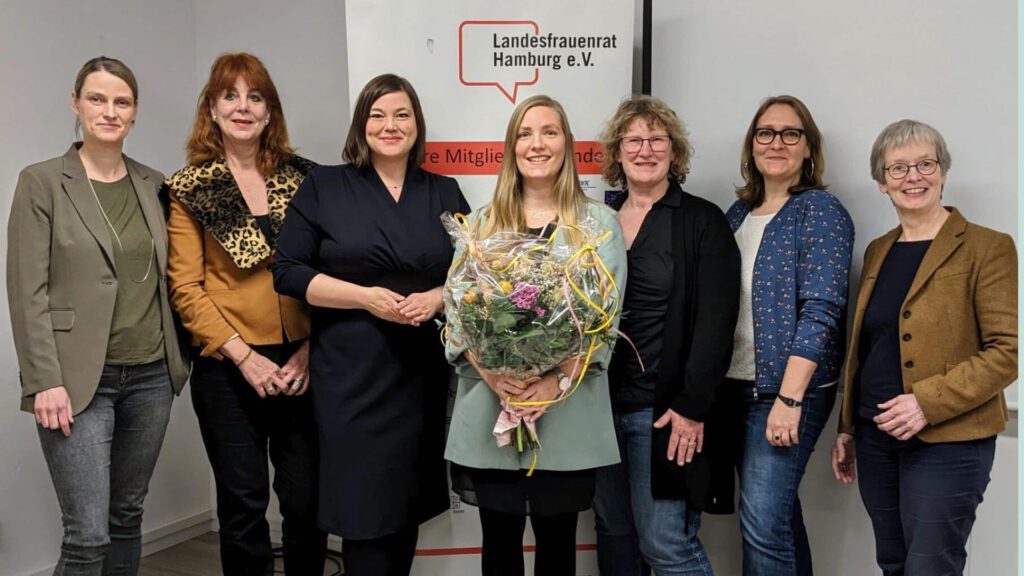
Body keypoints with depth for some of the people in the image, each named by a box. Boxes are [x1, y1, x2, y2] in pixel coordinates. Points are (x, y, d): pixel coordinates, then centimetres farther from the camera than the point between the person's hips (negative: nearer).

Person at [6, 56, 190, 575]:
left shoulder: (154, 184, 9)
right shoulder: (41, 182, -4)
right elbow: (27, 291, -8)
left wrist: (179, 358, 9)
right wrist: (44, 381, -13)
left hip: (151, 375, 5)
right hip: (78, 378, -4)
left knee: (128, 515, 14)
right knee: (88, 534, -5)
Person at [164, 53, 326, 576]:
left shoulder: (301, 177, 6)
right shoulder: (189, 188, 1)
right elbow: (185, 288, -3)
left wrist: (311, 348, -5)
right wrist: (244, 356, -11)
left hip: (300, 364, 2)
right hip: (227, 368, -2)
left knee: (307, 499, 9)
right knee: (243, 503, 9)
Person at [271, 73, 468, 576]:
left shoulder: (445, 193, 10)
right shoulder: (323, 187, 2)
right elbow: (288, 272, -3)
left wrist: (436, 298, -10)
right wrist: (366, 296, -14)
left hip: (425, 372, 3)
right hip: (353, 374, -3)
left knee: (410, 501, 11)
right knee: (364, 504, -2)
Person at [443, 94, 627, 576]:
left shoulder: (599, 222, 5)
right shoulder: (482, 223, 10)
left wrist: (559, 378, -17)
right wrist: (489, 370, -15)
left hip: (568, 414, -1)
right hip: (488, 408, 2)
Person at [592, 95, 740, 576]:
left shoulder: (703, 221, -3)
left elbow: (715, 321, -9)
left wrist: (692, 406, -15)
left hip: (664, 408, -5)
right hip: (600, 404, 5)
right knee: (612, 533, 14)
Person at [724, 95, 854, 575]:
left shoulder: (820, 211, -7)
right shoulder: (739, 213, 12)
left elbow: (820, 310, -15)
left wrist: (789, 397, -21)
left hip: (788, 390, -6)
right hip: (737, 386, 6)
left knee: (763, 521, -8)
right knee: (778, 512, 16)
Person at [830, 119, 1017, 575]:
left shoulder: (986, 247, -6)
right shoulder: (878, 251, 12)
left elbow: (1006, 352, -12)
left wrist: (929, 403, -21)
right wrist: (847, 427, 15)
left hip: (948, 440, -6)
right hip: (876, 437, 6)